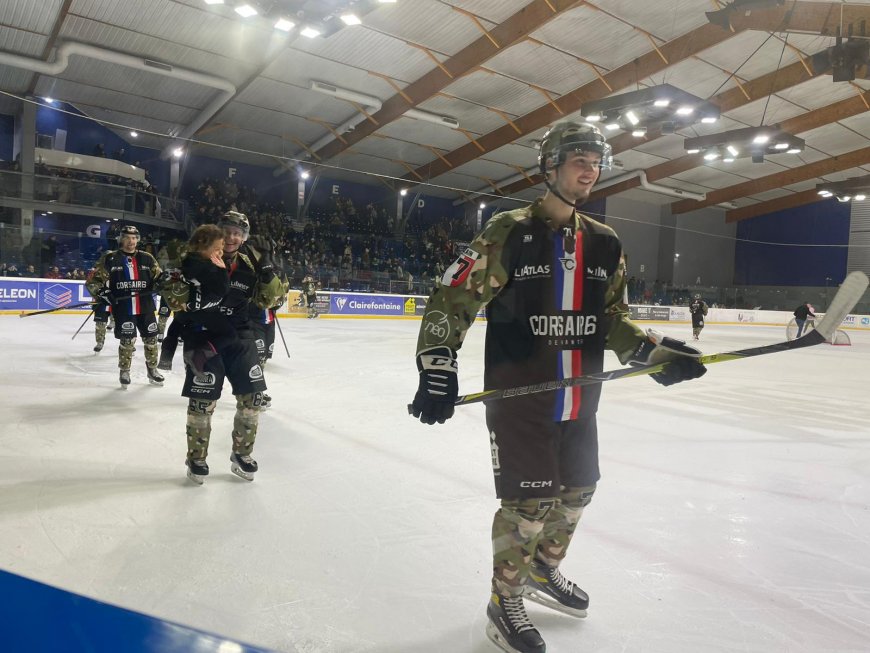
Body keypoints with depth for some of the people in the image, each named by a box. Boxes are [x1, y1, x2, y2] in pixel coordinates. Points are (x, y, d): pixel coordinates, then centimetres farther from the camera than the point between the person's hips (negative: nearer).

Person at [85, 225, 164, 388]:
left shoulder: (147, 258, 7)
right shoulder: (110, 258, 0)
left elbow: (159, 277, 15)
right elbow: (94, 280, 2)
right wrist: (102, 292, -12)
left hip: (145, 306, 3)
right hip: (122, 307, -3)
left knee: (151, 338, 9)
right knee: (127, 340, -4)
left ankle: (152, 369, 26)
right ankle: (124, 372, 16)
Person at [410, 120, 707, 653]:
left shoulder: (605, 244, 8)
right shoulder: (510, 231, -10)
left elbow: (612, 321, 13)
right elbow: (454, 297, -12)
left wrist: (655, 352, -2)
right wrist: (437, 366, -21)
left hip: (579, 401, 7)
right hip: (518, 396, -6)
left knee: (576, 492, 18)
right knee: (529, 502, -1)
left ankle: (542, 571, 45)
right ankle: (505, 602, 25)